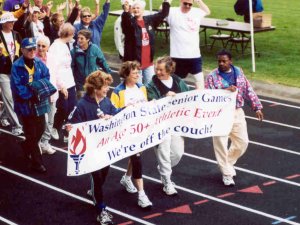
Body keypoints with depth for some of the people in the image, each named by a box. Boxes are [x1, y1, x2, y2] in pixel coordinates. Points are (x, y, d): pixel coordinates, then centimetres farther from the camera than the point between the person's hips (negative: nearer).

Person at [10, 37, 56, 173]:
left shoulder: (39, 63, -1)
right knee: (31, 134, 4)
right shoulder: (17, 66, -15)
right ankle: (37, 163, 15)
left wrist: (38, 89, -17)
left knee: (40, 129, 18)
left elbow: (47, 79, 1)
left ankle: (27, 146, 47)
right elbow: (17, 87, -18)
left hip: (39, 103, 5)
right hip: (26, 105, -5)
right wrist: (32, 93, -23)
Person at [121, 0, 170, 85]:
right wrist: (126, 11, -47)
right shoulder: (130, 22, -6)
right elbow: (125, 21, -28)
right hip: (135, 62, -5)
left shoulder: (150, 20, 8)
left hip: (149, 62, 5)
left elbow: (163, 14, 16)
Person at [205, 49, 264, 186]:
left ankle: (228, 162, 32)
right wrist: (225, 91, -25)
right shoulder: (212, 76, -7)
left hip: (237, 112, 4)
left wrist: (257, 107, 6)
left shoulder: (238, 72, 6)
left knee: (242, 142, 8)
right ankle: (227, 173, 11)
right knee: (221, 144, -3)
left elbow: (248, 90, 10)